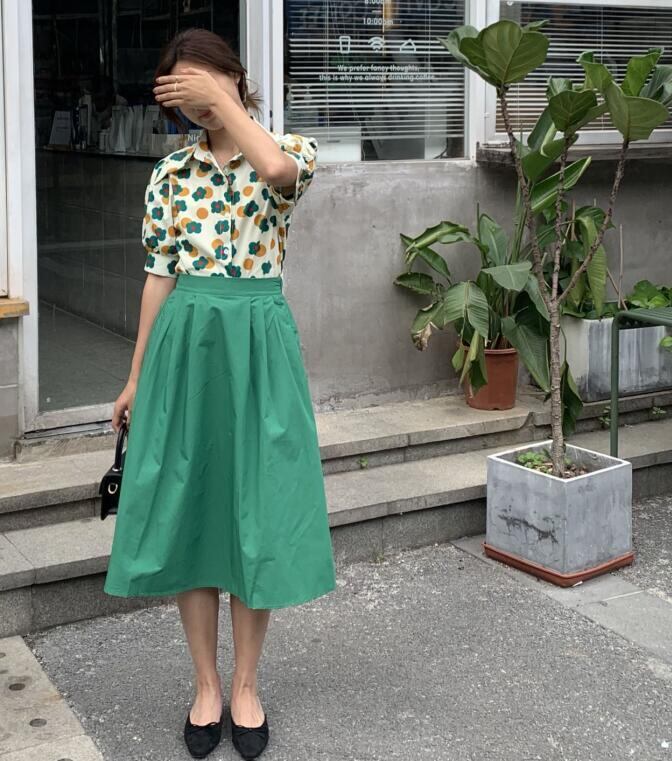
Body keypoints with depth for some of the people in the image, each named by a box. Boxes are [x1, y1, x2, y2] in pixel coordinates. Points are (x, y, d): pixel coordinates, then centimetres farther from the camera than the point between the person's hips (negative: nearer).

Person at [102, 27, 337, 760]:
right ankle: (206, 685, 20)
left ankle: (245, 686, 18)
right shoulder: (169, 173, 7)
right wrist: (136, 377, 7)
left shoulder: (293, 148, 1)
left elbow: (275, 168, -25)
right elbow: (159, 276, 8)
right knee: (187, 510, 5)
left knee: (256, 512, 2)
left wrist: (223, 95, -14)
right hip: (185, 345, 2)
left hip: (258, 343, -2)